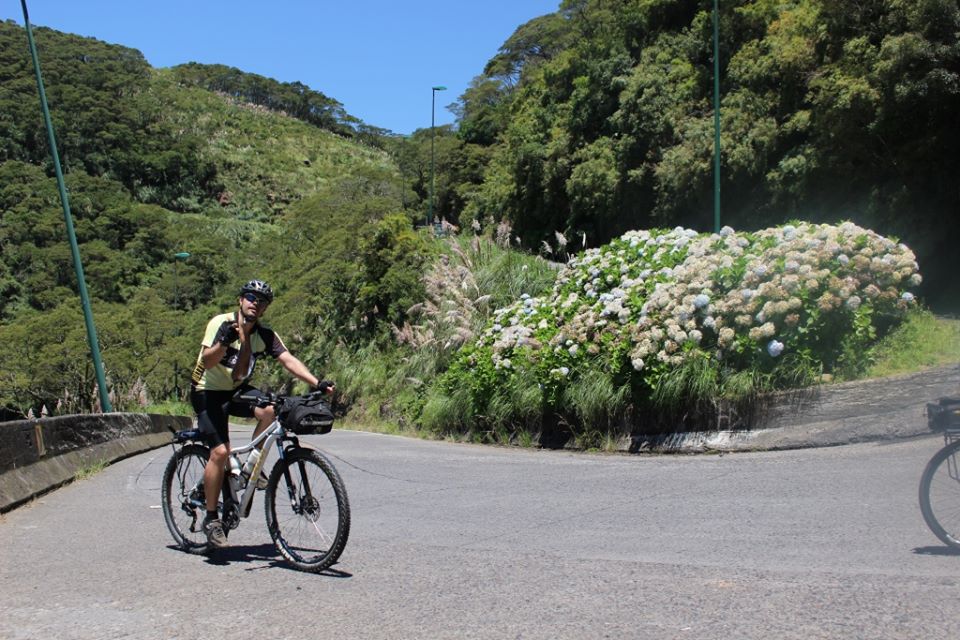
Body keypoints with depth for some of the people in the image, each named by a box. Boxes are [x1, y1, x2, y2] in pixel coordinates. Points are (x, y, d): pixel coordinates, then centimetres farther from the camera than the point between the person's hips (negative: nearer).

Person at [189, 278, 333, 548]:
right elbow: (207, 361, -28)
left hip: (237, 390, 4)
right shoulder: (221, 323, -17)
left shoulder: (265, 335, -4)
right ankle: (211, 518, -3)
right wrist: (225, 341, -47)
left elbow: (288, 360, -15)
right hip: (208, 393, -4)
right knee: (220, 452, -18)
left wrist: (316, 383, -29)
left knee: (271, 410, -26)